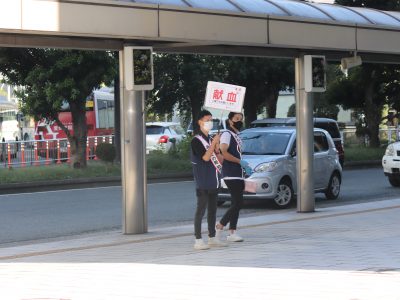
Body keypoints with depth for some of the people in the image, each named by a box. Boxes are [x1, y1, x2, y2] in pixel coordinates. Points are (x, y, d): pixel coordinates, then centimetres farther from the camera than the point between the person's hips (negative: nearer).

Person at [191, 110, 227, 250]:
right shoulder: (196, 141, -8)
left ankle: (212, 238, 18)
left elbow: (220, 160, 14)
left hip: (214, 181, 8)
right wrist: (214, 143, -15)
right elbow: (205, 157, -19)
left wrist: (217, 148, -4)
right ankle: (198, 240, -9)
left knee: (212, 209, 11)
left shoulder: (211, 139, 16)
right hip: (203, 182, -8)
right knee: (201, 209, -9)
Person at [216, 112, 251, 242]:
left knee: (236, 204, 6)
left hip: (238, 175, 9)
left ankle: (232, 232, 7)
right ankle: (219, 226, -6)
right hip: (231, 175, -9)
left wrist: (245, 167, 13)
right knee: (238, 203, -14)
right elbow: (223, 153, -19)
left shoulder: (237, 137, 21)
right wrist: (240, 162, -17)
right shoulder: (227, 134, -7)